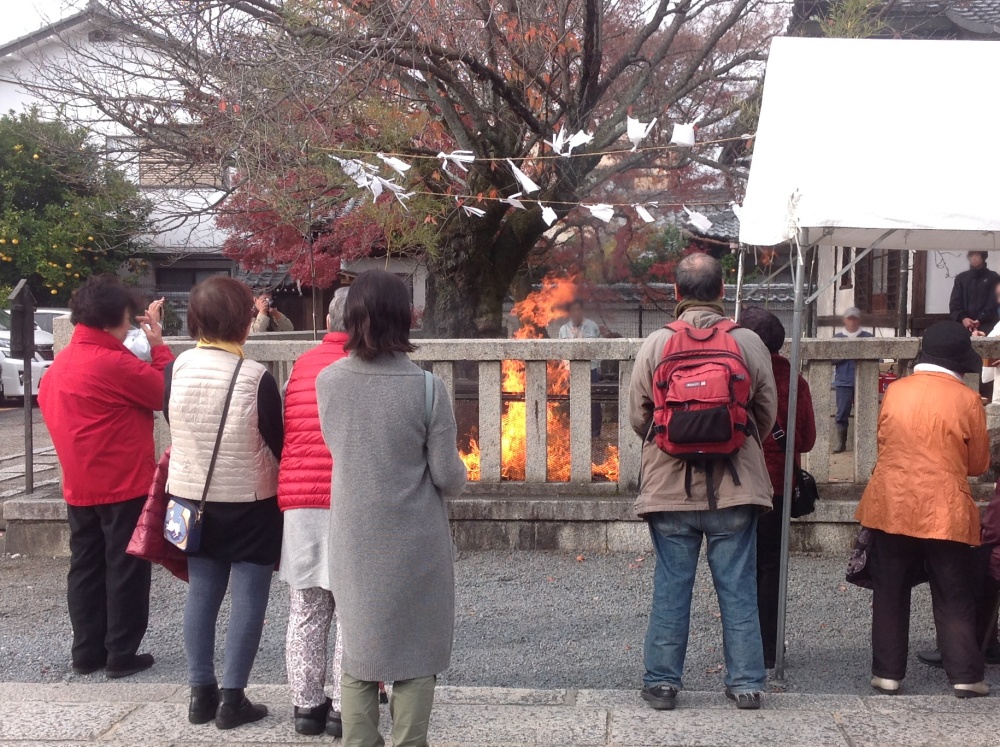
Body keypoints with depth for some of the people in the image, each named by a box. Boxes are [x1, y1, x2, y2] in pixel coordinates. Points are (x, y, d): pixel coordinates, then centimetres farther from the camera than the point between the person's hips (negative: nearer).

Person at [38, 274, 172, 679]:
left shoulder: (59, 364, 8)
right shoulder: (115, 363, -18)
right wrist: (158, 344, -4)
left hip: (79, 487, 8)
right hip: (125, 486, -8)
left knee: (86, 568, 13)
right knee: (126, 570, 2)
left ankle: (87, 652, 20)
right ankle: (122, 654, 8)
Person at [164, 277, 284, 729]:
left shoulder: (176, 368, -7)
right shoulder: (256, 378, -19)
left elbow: (173, 424, 7)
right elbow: (278, 443, -10)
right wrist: (288, 483, 9)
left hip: (192, 496, 5)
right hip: (249, 502, -5)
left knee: (201, 594, 14)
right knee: (248, 598, 5)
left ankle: (201, 694, 20)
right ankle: (232, 699, 8)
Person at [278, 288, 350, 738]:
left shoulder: (300, 366, 9)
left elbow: (281, 434, 11)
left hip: (299, 503, 4)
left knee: (306, 613, 13)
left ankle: (307, 705, 20)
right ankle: (344, 709, 11)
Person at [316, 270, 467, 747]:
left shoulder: (327, 381, -6)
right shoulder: (427, 389, -16)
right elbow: (447, 475, -11)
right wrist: (459, 477, 11)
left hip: (354, 541, 3)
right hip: (414, 543, -3)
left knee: (357, 651, 16)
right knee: (413, 656, 11)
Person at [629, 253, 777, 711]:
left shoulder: (655, 345, -5)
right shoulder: (749, 344, -4)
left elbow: (638, 417, 1)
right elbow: (767, 415, 5)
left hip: (670, 486, 0)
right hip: (735, 486, 0)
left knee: (670, 587, 9)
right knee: (738, 588, 10)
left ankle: (662, 682, 16)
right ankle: (746, 682, 18)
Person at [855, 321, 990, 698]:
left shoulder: (894, 391, 2)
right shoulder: (967, 400, -5)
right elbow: (978, 464, 4)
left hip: (892, 506, 2)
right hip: (944, 512, -2)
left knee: (890, 595, 9)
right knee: (954, 599, 9)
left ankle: (887, 673, 12)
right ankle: (965, 676, 10)